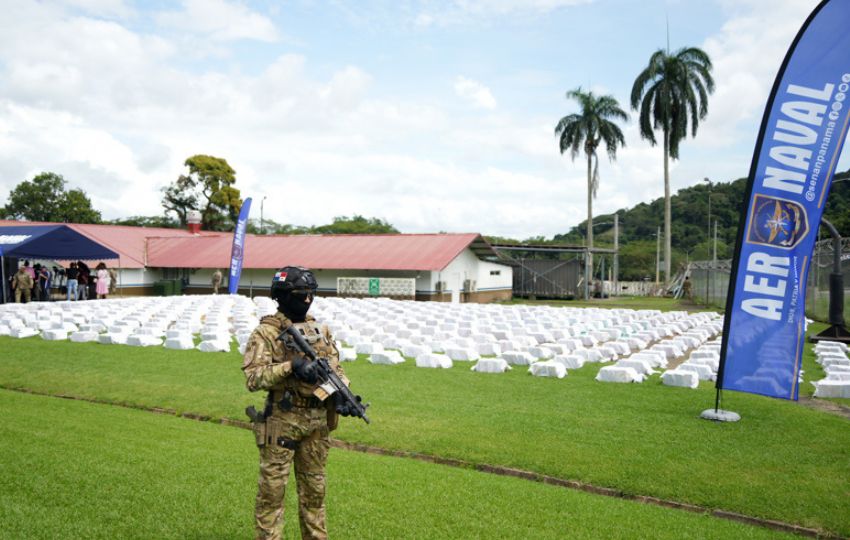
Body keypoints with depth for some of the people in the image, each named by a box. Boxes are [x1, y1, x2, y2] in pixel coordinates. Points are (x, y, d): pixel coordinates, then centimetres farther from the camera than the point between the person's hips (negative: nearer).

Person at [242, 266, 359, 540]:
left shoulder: (320, 330, 9)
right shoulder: (266, 332, -8)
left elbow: (335, 367, 12)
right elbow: (252, 377, -16)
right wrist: (290, 367, -28)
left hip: (317, 421, 5)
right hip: (281, 422, -5)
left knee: (314, 488, 16)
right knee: (272, 489, 4)